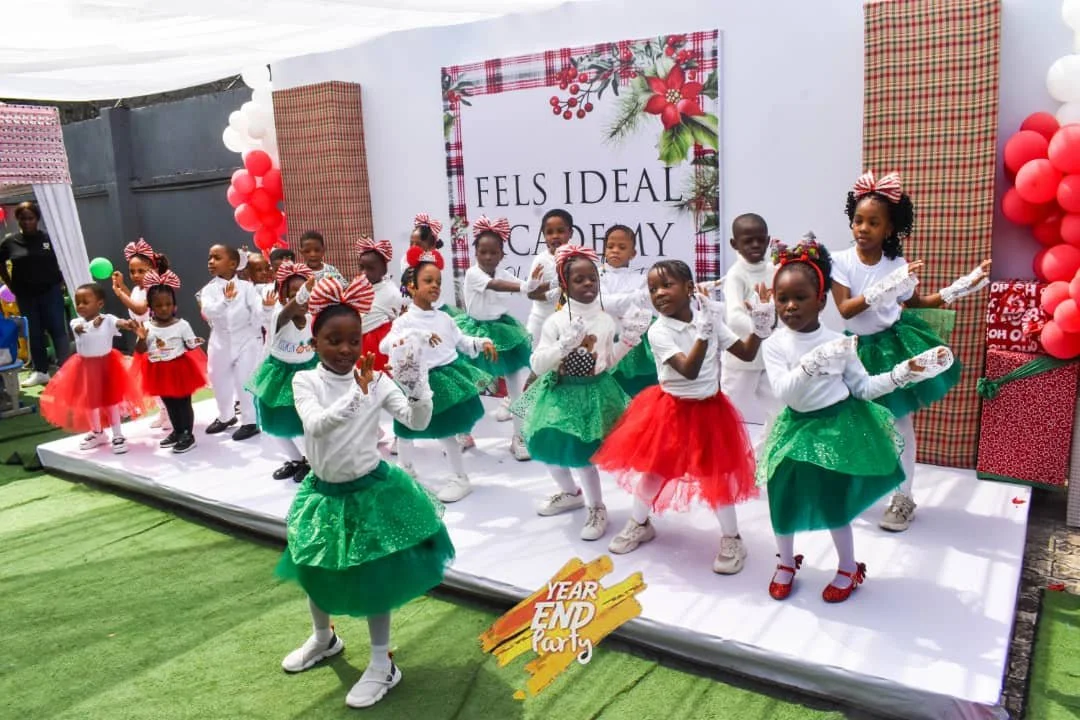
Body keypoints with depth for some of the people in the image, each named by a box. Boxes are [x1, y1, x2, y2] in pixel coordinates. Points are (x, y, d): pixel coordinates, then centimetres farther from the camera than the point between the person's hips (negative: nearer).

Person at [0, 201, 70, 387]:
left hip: (50, 292, -2)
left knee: (57, 330, -3)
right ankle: (40, 371, 19)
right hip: (25, 295, 2)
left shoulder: (49, 237, -4)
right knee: (34, 334, 10)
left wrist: (61, 281, 0)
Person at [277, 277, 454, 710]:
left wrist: (415, 384, -36)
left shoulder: (376, 380, -11)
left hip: (371, 489, -3)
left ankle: (382, 665, 22)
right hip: (324, 491, 3)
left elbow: (418, 421, -19)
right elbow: (316, 425, -30)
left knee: (373, 578, 3)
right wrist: (357, 395, -43)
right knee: (315, 571, 20)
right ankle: (324, 638, 50)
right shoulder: (306, 381, -11)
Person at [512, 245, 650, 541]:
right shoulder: (556, 321, -12)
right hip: (561, 392, 1)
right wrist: (565, 344, -30)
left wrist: (628, 340, -2)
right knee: (548, 447, 13)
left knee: (581, 453, -4)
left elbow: (607, 362, 9)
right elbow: (536, 364, -17)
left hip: (594, 392, -1)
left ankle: (597, 508, 21)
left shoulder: (606, 321, -3)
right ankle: (571, 493, 42)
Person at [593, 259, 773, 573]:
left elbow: (747, 353, -1)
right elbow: (689, 370, -31)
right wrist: (704, 332, -38)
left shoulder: (709, 319, -7)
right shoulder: (659, 332, -19)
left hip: (709, 409, 2)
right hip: (670, 409, -1)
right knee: (653, 468, 10)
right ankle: (639, 524, 34)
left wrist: (760, 324, -12)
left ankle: (732, 539, 22)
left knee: (717, 473, 5)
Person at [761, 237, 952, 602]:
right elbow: (783, 391, -22)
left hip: (838, 426, -1)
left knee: (835, 503, 6)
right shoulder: (775, 345, -10)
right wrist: (811, 364, -37)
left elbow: (863, 388, -1)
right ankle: (786, 564, 35)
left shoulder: (838, 341, -7)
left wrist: (904, 372, -11)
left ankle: (849, 569, 31)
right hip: (799, 428, 1)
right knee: (784, 501, 9)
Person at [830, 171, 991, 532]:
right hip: (861, 349, -1)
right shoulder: (841, 261, -14)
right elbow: (845, 310, -22)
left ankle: (903, 498, 22)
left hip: (896, 344, 1)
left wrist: (963, 286, 2)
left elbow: (916, 302, 8)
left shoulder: (898, 265, -8)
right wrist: (885, 288, -33)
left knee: (901, 423, 6)